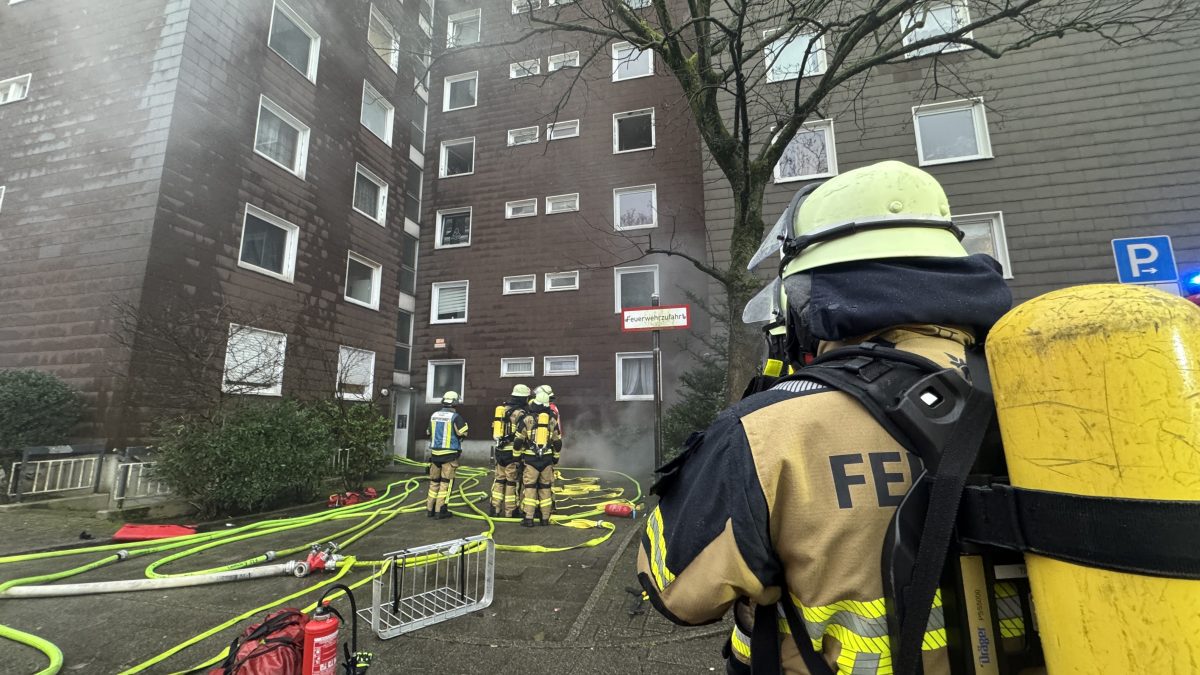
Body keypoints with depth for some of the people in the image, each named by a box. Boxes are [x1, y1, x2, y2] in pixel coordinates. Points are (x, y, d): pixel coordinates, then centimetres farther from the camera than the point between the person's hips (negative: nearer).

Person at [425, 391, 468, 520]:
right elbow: (462, 434, -11)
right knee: (446, 482, 0)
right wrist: (464, 424, 8)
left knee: (434, 481, 14)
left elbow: (429, 433, 18)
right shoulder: (455, 417, -12)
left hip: (435, 452, 6)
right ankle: (440, 510, -1)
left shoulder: (434, 416, 6)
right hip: (450, 454, -6)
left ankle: (430, 508, 20)